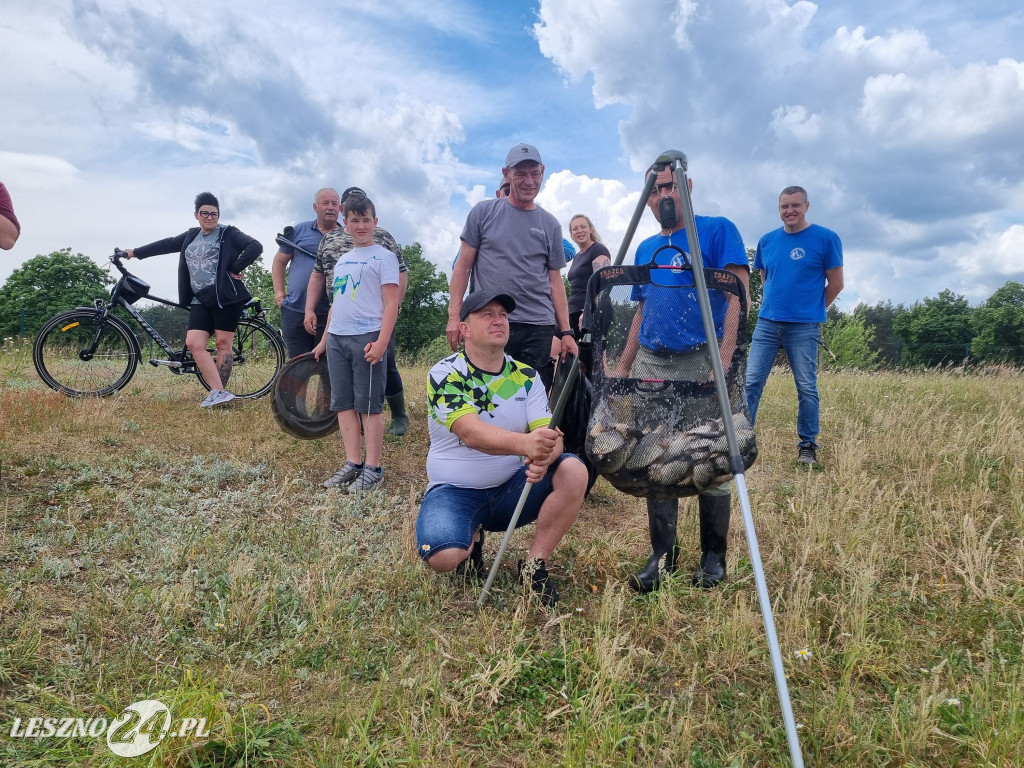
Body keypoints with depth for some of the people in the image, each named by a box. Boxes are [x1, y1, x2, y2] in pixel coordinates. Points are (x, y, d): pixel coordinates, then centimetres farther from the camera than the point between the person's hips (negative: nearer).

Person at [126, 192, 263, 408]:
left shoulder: (229, 234, 0)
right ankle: (218, 392, -9)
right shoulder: (191, 236, 19)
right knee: (194, 343, -7)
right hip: (201, 300, 6)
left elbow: (255, 246, -14)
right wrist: (136, 252, 33)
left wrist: (235, 269, -13)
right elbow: (167, 244, 29)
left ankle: (218, 392, 6)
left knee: (223, 343, -3)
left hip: (226, 298, -6)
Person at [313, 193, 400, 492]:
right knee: (343, 403, 7)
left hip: (367, 338, -7)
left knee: (369, 405, -3)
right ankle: (352, 463, 14)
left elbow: (391, 304, -8)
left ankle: (373, 468, 4)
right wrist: (324, 340, 20)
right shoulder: (342, 260, 20)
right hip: (337, 339, 7)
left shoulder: (383, 256, -1)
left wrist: (381, 342, -18)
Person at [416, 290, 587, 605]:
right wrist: (525, 443, -51)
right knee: (444, 558, -31)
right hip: (454, 492, -3)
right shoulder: (445, 374, -13)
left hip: (511, 488, 4)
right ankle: (472, 539, 7)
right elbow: (471, 433, -31)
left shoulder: (526, 376, 0)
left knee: (573, 471, -20)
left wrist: (543, 455, -37)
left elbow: (551, 434, -10)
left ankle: (534, 565, -7)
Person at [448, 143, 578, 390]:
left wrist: (566, 332, 8)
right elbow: (463, 266, 6)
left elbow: (555, 281, 13)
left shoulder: (550, 225, 12)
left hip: (539, 329, 2)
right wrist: (454, 315, -3)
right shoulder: (484, 212, 6)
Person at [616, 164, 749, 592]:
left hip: (701, 362, -5)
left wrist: (723, 362, -20)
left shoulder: (718, 231, 0)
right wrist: (622, 368, 14)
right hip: (651, 365, 5)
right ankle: (662, 554, 15)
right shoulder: (645, 249, 17)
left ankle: (713, 556, 17)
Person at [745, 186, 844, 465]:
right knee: (751, 382, -1)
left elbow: (836, 283, 3)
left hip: (804, 327, -3)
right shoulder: (767, 241, 9)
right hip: (766, 323, 3)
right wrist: (772, 304, 15)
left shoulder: (826, 239, -2)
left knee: (806, 388, 2)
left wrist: (812, 309, 8)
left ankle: (807, 446, 13)